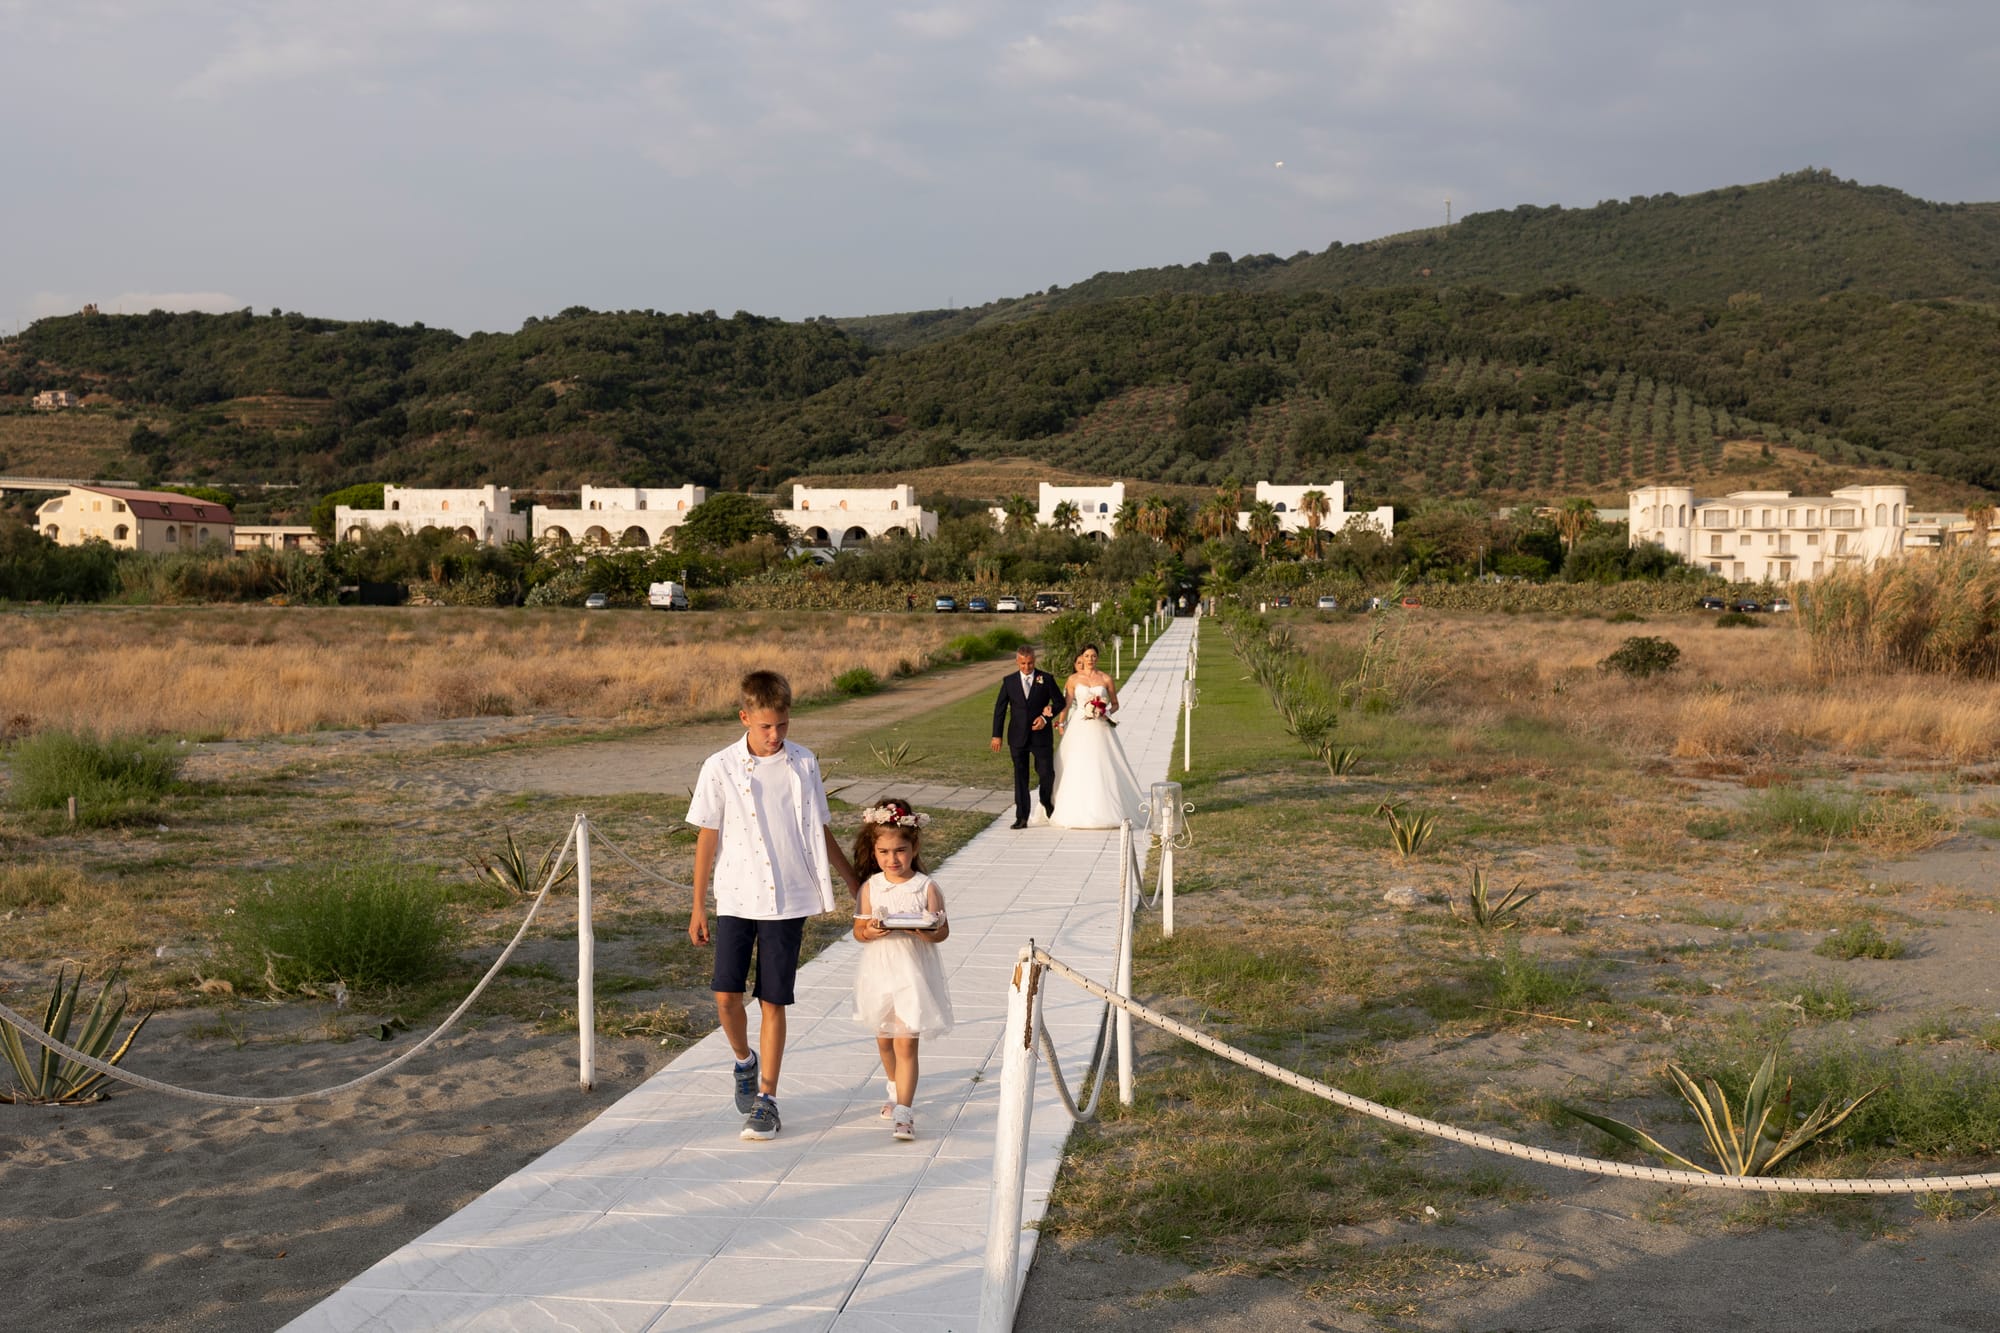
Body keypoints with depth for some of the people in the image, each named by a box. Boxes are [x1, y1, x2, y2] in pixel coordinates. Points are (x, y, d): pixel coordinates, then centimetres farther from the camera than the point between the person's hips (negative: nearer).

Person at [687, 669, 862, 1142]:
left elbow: (820, 833, 11)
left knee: (773, 1002, 2)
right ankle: (745, 1061, 26)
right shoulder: (720, 768, -3)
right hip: (735, 899, 0)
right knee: (726, 994, -5)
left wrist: (856, 882, 16)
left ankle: (766, 1099, 12)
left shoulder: (803, 765, 0)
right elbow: (707, 839, 3)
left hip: (788, 901, 0)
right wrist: (698, 907, 4)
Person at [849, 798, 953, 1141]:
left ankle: (903, 1112, -7)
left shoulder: (927, 888, -8)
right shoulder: (871, 888, -1)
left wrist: (923, 931, -25)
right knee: (884, 1040, 19)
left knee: (906, 1044, -8)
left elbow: (942, 932, -4)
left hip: (913, 971, -4)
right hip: (880, 971, 4)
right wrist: (870, 930, -19)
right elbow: (858, 929, 3)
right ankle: (897, 1090, 43)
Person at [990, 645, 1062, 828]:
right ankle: (1022, 818, 4)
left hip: (1041, 736, -1)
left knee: (1046, 773, -1)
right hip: (1018, 737, 1)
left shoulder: (1046, 679, 0)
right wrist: (997, 735, 1)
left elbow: (1060, 702, 5)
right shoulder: (1009, 681, 3)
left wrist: (1046, 717, -11)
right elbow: (1000, 708, 6)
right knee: (1020, 776, 1)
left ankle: (1047, 801, 31)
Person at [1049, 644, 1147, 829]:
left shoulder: (1106, 680, 5)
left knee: (1102, 769, -3)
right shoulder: (1073, 680, 6)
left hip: (1100, 729, 0)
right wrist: (1061, 724, -4)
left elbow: (1115, 704, 10)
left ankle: (1106, 811, 4)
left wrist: (1107, 713, -8)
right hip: (1079, 729, 0)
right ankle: (1077, 812, 4)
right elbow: (1066, 704, 5)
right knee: (1077, 769, -2)